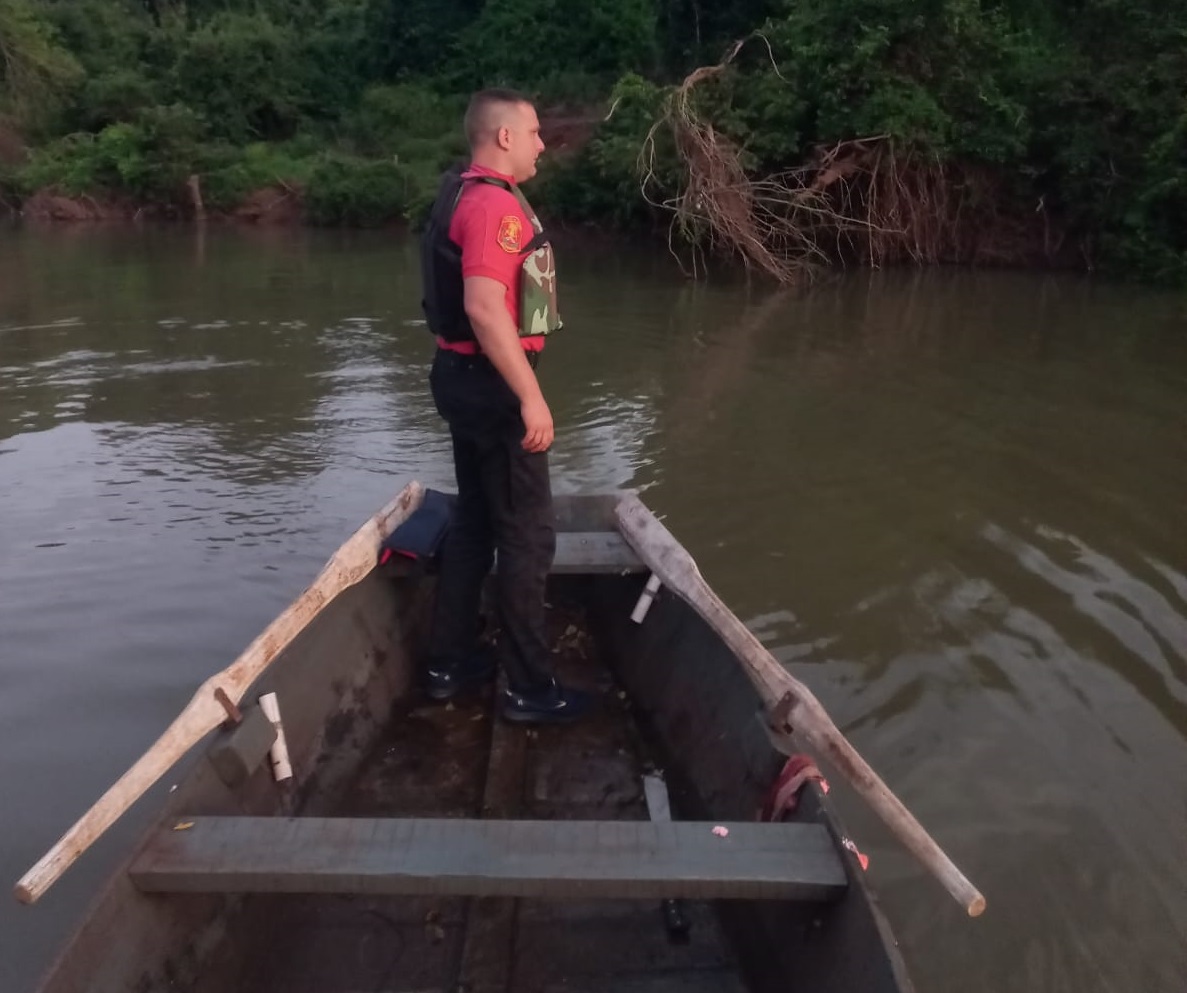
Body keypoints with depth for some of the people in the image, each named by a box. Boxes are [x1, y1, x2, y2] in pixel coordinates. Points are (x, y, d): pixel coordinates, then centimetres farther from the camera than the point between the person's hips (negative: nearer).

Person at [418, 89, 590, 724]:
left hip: (467, 376, 11)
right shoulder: (494, 202, -18)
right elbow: (485, 308, -29)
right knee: (528, 535, -2)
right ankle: (529, 688, 8)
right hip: (493, 384, -11)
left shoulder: (465, 193, 15)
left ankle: (450, 662, 27)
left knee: (475, 521, 18)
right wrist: (531, 397, -27)